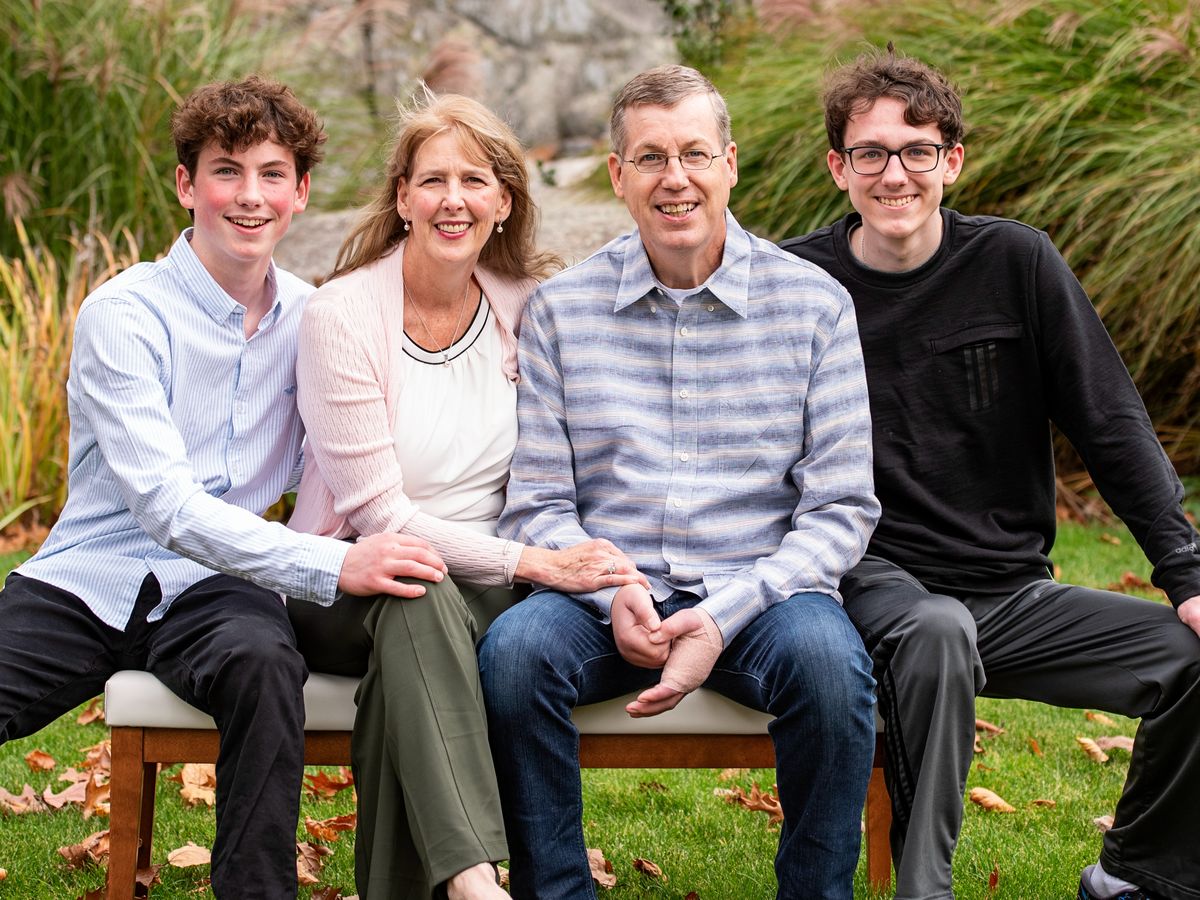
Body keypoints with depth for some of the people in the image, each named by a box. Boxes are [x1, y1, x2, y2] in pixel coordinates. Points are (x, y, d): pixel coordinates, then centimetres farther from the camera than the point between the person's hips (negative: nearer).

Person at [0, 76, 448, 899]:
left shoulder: (309, 320, 8)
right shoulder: (123, 315, -7)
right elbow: (166, 504, -18)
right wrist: (330, 566, -29)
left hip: (213, 590, 2)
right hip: (87, 579, -2)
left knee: (262, 663, -35)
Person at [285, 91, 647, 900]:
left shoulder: (527, 308, 4)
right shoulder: (342, 317, -8)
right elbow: (376, 514, -13)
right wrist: (533, 563, -22)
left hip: (486, 583, 3)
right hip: (347, 586, -2)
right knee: (417, 595, -37)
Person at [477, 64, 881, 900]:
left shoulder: (814, 304, 2)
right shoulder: (561, 308, 5)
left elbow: (841, 507, -1)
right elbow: (537, 504, 5)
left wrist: (723, 617, -15)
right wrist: (612, 595, -16)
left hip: (759, 591, -1)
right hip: (607, 595, 1)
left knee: (827, 656, -33)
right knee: (515, 648, -30)